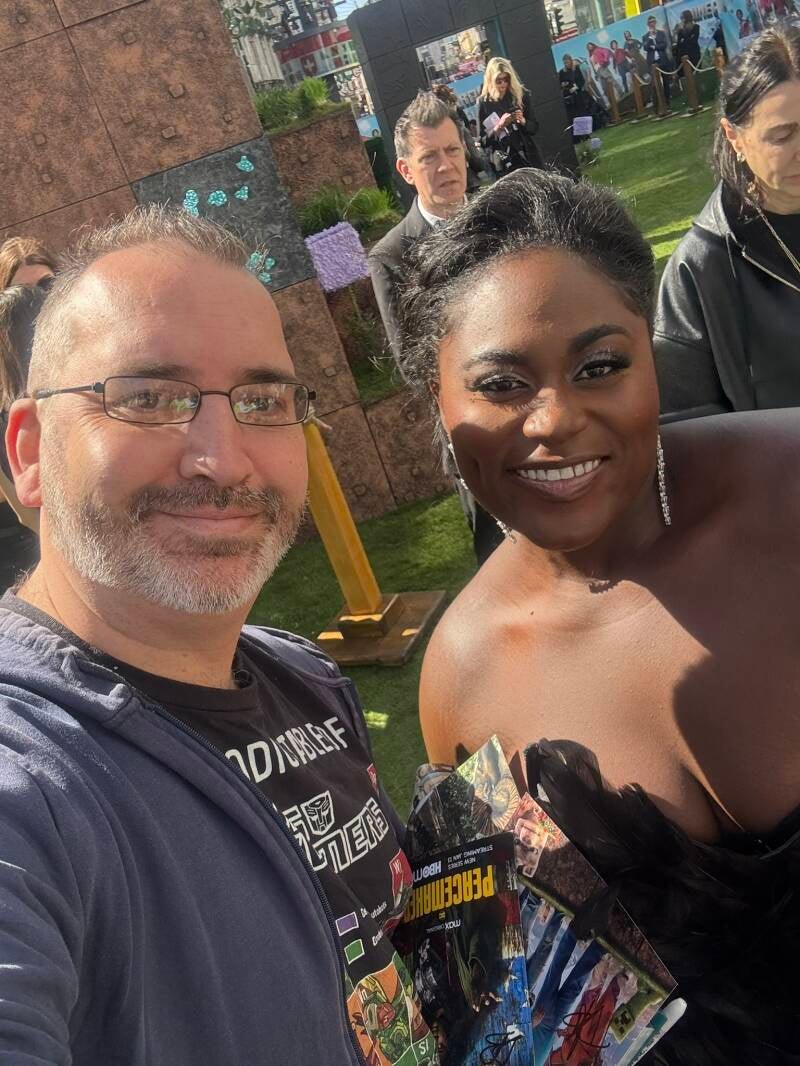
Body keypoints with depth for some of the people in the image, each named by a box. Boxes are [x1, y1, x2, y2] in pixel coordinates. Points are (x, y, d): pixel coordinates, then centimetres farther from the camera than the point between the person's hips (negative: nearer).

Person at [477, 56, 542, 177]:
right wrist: (499, 126, -20)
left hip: (529, 157, 3)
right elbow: (483, 141, -5)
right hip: (505, 163, -3)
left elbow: (534, 128, 8)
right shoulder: (484, 102, -4)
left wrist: (523, 121, -12)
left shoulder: (521, 95, 3)